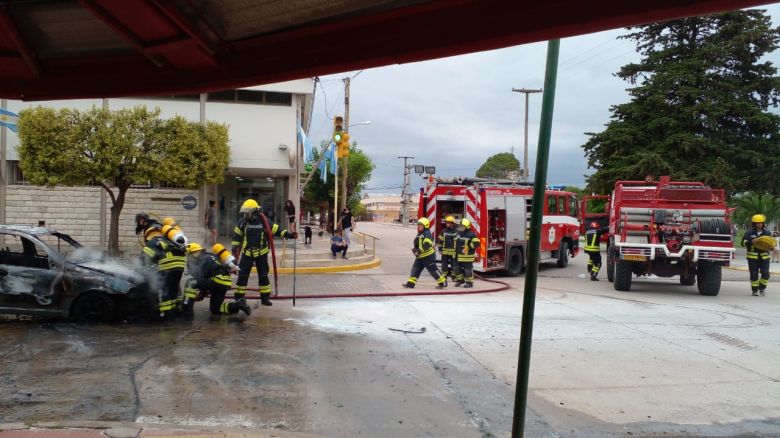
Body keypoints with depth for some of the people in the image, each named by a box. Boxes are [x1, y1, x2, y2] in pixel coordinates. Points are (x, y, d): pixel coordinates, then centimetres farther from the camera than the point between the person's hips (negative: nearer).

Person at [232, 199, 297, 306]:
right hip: (247, 253, 1)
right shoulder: (242, 221, -4)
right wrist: (235, 248, 0)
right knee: (242, 275, 0)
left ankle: (265, 297, 17)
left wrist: (289, 235, -16)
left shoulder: (264, 221, -9)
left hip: (261, 253, 0)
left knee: (263, 276, 7)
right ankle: (239, 297, 9)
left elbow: (276, 229, -6)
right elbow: (237, 235, 6)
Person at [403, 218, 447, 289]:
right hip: (420, 257, 10)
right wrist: (414, 249, 5)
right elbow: (416, 244, 24)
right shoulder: (419, 234, 15)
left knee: (433, 270, -4)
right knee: (415, 268, 6)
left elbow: (426, 245, -27)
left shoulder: (427, 234, -17)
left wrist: (419, 251, -27)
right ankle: (410, 283, 8)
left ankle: (443, 282, 6)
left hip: (428, 256, -10)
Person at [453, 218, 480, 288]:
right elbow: (456, 242, 26)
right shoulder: (458, 233, 10)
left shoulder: (471, 235, -14)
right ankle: (460, 280, 30)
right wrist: (456, 250, 20)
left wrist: (468, 247, -23)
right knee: (457, 268, 12)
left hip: (467, 256, -7)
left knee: (467, 269, -1)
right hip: (458, 255, 7)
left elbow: (476, 243, -22)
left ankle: (469, 282, 13)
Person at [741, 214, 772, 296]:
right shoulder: (749, 233, 2)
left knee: (765, 274, -5)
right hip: (752, 257, -2)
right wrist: (751, 241, -21)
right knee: (754, 275, 2)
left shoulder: (767, 233, 10)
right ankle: (755, 290, 15)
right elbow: (743, 242, -3)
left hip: (764, 256, 2)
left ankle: (762, 288, 19)